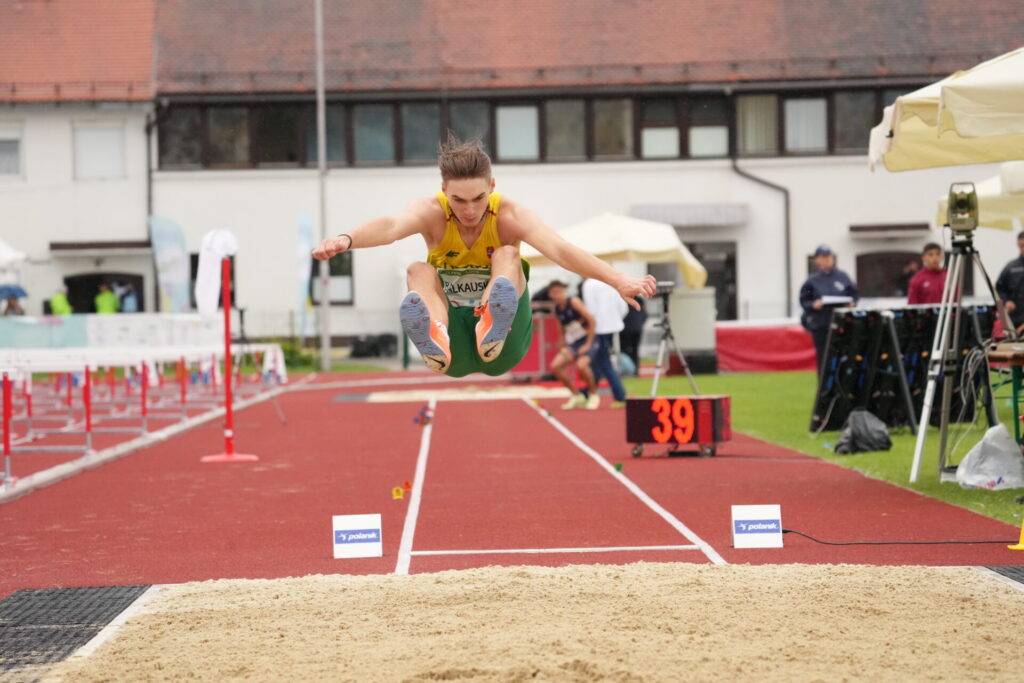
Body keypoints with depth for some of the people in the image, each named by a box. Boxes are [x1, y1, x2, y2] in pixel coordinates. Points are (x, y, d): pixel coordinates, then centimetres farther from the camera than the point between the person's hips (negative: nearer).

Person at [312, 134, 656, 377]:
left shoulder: (509, 216, -11)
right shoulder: (432, 213, -11)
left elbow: (559, 249, -29)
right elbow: (392, 226, -33)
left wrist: (619, 280, -45)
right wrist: (346, 240, -55)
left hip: (505, 349, 0)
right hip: (455, 356, 0)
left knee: (508, 255, -22)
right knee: (419, 271, -24)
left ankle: (493, 331, -52)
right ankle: (436, 346, -55)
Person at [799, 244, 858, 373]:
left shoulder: (843, 277, 6)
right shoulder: (812, 280, 1)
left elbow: (854, 295, 12)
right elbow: (804, 301, 1)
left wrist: (851, 303, -8)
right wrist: (813, 305, -18)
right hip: (820, 325, -1)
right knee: (823, 358, 1)